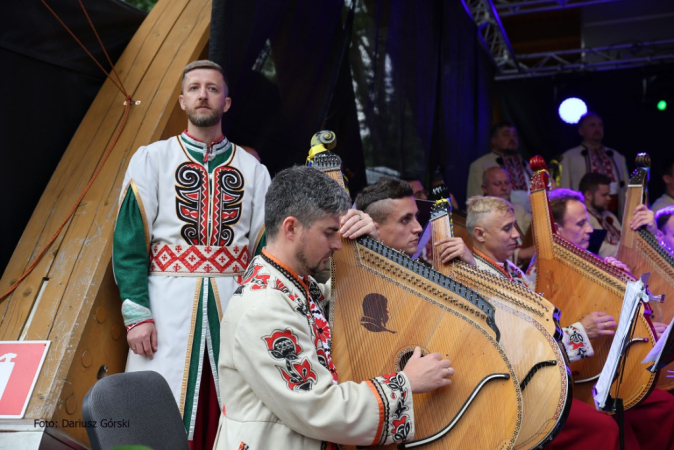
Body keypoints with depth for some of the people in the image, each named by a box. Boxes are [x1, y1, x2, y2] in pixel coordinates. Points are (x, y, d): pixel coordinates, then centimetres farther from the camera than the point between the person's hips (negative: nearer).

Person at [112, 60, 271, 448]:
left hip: (234, 304, 2)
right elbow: (129, 238, 0)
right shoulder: (152, 159, 6)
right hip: (168, 302, -1)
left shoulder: (253, 169, 11)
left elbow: (266, 244, 8)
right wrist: (136, 313, -9)